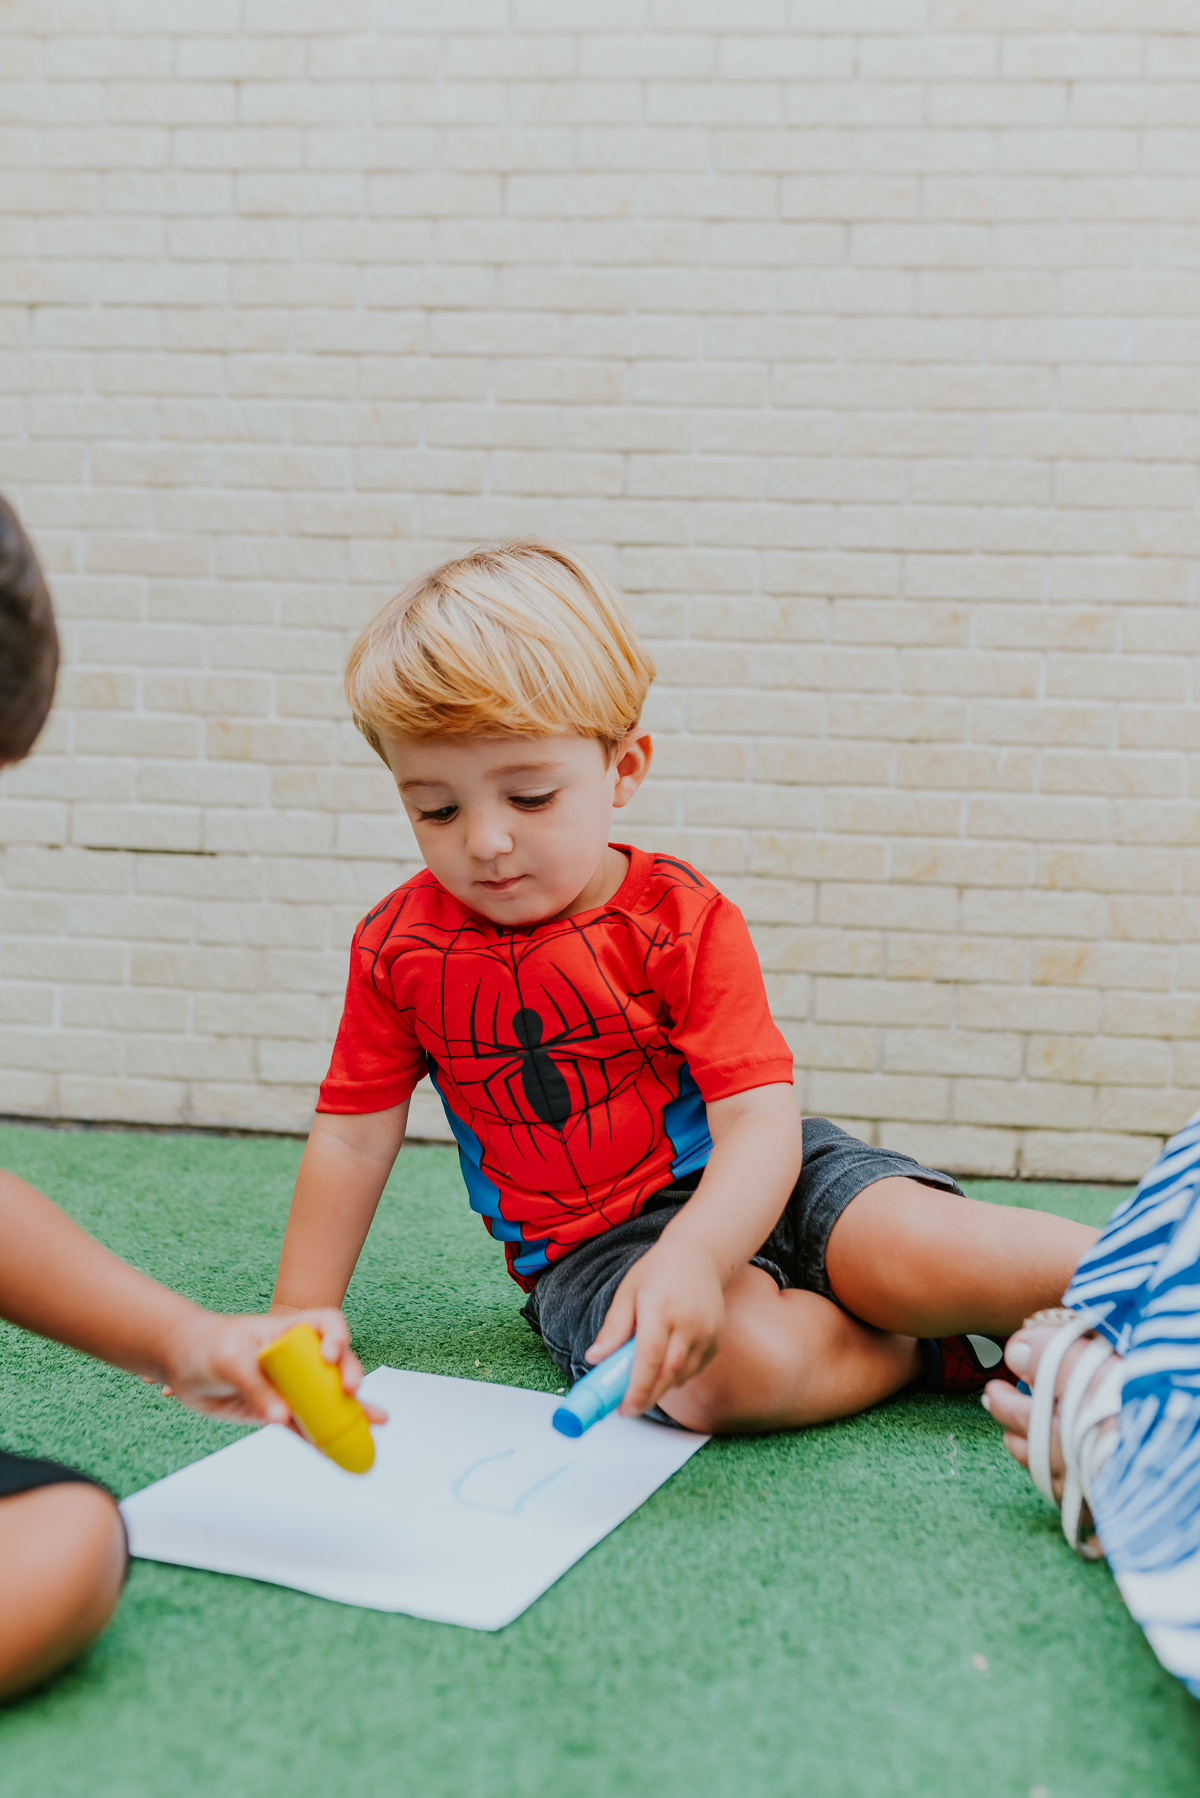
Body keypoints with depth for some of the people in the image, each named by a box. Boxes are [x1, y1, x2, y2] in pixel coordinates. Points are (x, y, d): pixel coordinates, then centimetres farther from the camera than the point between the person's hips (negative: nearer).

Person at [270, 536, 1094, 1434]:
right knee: (729, 1368, -32)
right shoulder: (399, 945, -3)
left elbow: (761, 1122, -21)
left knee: (918, 1250, -29)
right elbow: (352, 1138, 6)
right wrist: (298, 1323, 5)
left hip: (744, 1189, 0)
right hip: (588, 1248, 1)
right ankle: (943, 1344, -9)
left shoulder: (684, 920, -12)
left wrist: (692, 1255, -41)